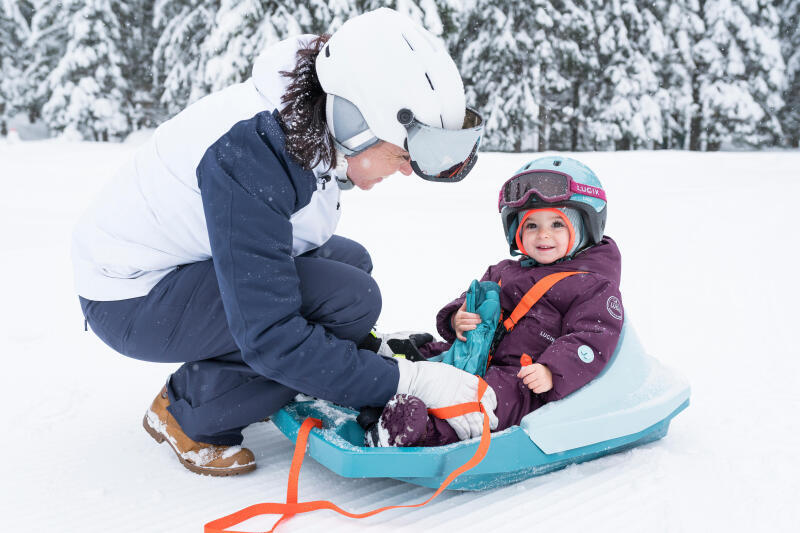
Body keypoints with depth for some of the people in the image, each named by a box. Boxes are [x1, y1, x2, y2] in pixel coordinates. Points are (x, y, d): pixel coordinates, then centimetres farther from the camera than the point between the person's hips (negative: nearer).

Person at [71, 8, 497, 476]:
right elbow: (270, 338, -34)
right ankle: (187, 416, -5)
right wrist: (412, 380, -31)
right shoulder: (248, 153, -34)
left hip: (188, 260, 9)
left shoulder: (314, 122, -9)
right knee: (350, 298, -23)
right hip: (131, 298, -9)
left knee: (350, 260, 9)